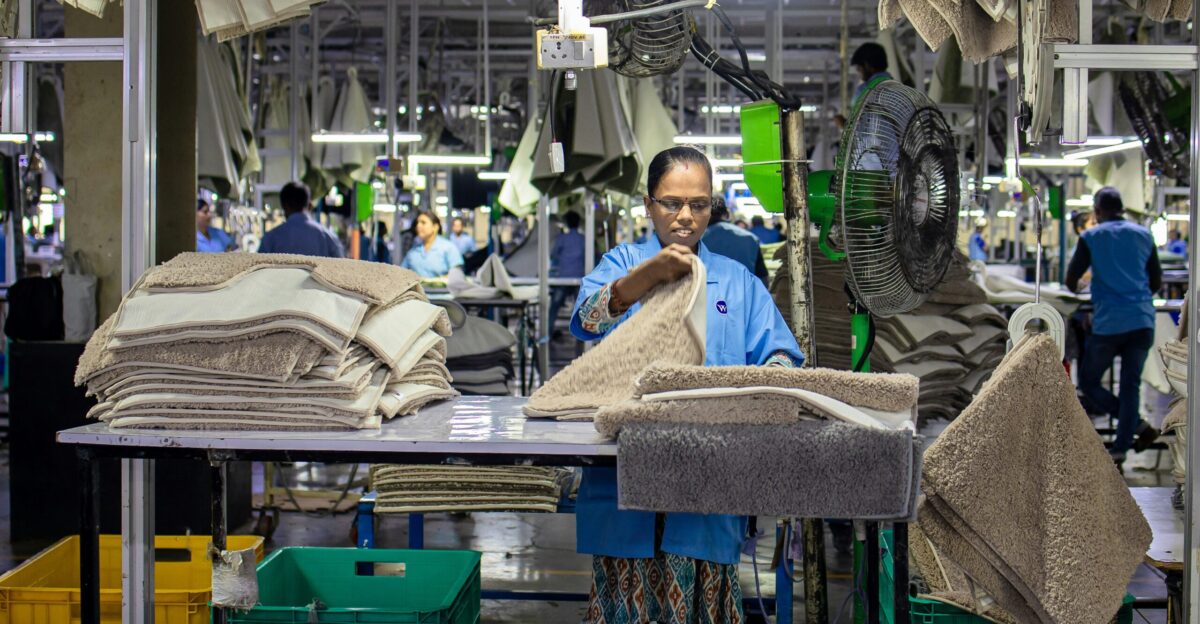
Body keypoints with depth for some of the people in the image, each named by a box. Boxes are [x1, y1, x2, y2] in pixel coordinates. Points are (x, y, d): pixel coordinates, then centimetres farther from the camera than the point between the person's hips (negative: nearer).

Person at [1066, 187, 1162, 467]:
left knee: (1088, 382, 8)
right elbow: (1157, 282, 16)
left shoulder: (1091, 237, 0)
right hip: (1143, 321, 4)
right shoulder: (1143, 235, 11)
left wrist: (1078, 293, 26)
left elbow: (1071, 281, 3)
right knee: (1131, 384, 9)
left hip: (1108, 324, -4)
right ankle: (1120, 448, 8)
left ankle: (1138, 426, -2)